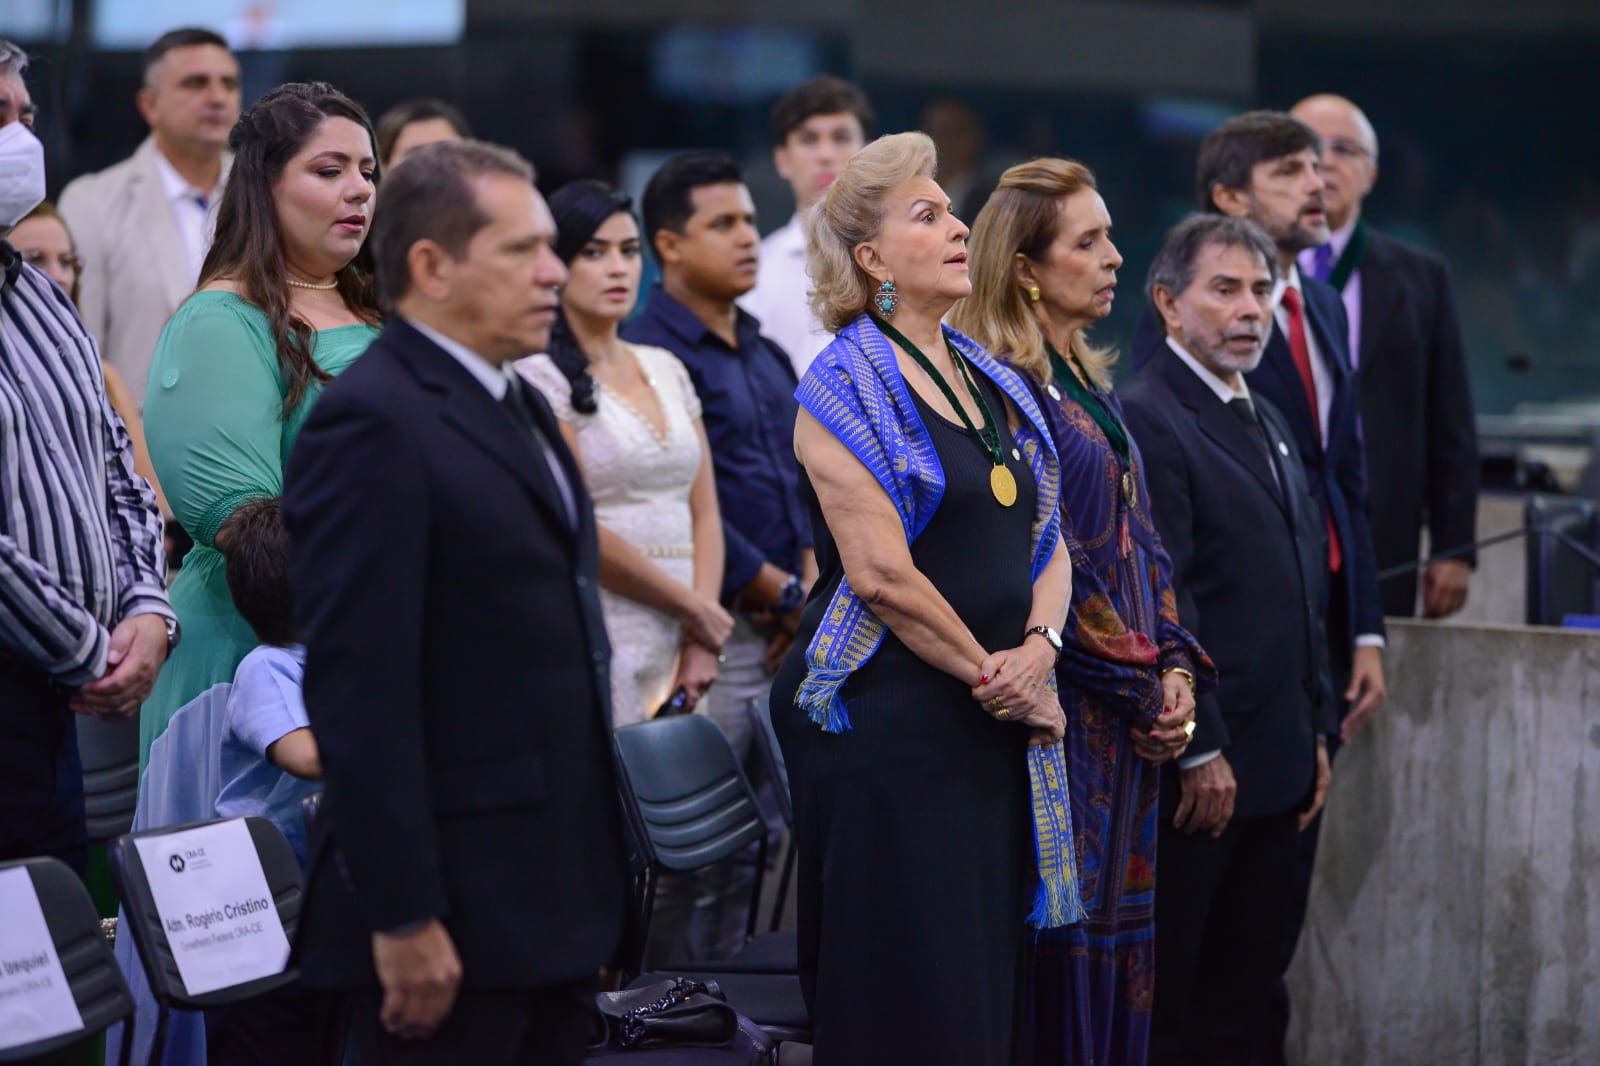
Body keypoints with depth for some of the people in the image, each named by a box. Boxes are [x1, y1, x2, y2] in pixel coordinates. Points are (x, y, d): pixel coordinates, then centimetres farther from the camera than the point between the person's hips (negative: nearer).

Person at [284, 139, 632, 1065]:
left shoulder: (521, 407, 16)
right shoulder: (374, 425, -13)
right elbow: (361, 691, -19)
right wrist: (403, 919, -22)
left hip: (556, 901, 9)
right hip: (454, 920, -9)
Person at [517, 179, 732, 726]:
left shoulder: (666, 370, 15)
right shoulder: (542, 378, -6)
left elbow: (704, 513, 13)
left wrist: (701, 640, -1)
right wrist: (694, 608, -7)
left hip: (681, 650, 6)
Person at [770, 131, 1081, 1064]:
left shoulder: (995, 384, 16)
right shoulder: (848, 385, -7)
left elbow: (1049, 542, 16)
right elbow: (880, 574, -15)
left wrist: (1040, 646, -4)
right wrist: (995, 677, -10)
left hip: (998, 730, 7)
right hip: (890, 720, -7)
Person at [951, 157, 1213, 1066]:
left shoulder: (1090, 383, 16)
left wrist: (1177, 666, 3)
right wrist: (1145, 679, -12)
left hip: (1133, 712, 9)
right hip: (1063, 709, -9)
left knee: (1119, 935, 9)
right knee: (1065, 937, -7)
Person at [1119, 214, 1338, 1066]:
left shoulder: (1266, 421, 18)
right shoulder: (1144, 420, -13)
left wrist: (1317, 729, 16)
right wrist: (1200, 753, -18)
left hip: (1273, 764, 9)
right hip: (1192, 770, -9)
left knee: (1244, 996, 11)